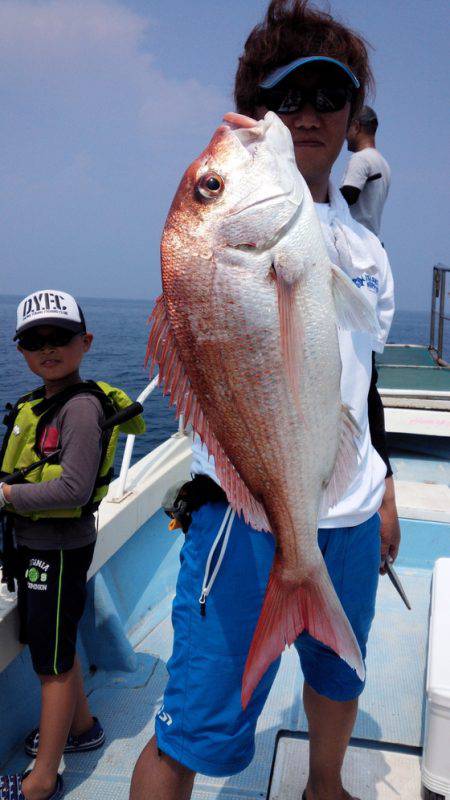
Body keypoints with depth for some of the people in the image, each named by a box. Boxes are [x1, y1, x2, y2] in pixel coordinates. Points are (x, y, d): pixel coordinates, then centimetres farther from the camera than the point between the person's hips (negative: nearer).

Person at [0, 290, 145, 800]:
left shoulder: (81, 407, -21)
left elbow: (74, 490, -28)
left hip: (59, 551, -9)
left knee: (53, 662, 6)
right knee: (55, 647, 25)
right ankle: (82, 727, 48)